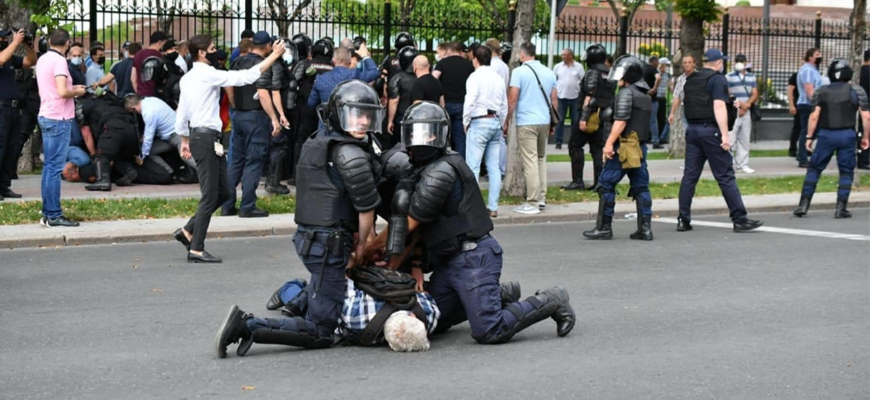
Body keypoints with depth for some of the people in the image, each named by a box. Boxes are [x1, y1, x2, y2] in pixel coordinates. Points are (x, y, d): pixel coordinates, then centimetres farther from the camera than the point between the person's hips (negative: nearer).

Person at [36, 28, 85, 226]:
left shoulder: (42, 60, 12)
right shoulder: (59, 61, -14)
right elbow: (62, 92, -23)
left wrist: (72, 89, 18)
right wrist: (77, 92, -5)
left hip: (46, 117, 9)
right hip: (58, 119, -9)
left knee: (49, 166, 12)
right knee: (55, 167, -8)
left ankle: (48, 213, 15)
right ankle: (54, 215, -7)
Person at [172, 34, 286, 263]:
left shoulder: (189, 78, 14)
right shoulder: (208, 75, -13)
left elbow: (182, 114, 18)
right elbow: (245, 77, -16)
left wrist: (185, 140, 27)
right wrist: (274, 55, -11)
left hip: (199, 135, 10)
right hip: (206, 138, -10)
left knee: (222, 193, 14)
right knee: (210, 196, -5)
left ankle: (188, 232, 17)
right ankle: (196, 250, -2)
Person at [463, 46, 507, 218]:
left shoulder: (475, 77, -9)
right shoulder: (498, 78, 11)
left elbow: (470, 102, -16)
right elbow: (504, 105, 14)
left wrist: (465, 122, -3)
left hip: (479, 122, -6)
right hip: (496, 121, 7)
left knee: (473, 167, -4)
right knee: (494, 168, 7)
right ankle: (493, 207, 9)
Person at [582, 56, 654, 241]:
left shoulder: (626, 93, -11)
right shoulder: (646, 95, 16)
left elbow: (620, 121, -18)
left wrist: (609, 143, -18)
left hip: (624, 147, -8)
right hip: (640, 147, 8)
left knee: (606, 185, -1)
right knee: (641, 187, 8)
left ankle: (604, 227, 0)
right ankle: (645, 228, 4)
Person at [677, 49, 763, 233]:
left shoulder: (690, 80, 15)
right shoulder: (718, 79, -8)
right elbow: (719, 107, -17)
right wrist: (725, 135, -19)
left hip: (692, 129, 7)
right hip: (711, 130, -7)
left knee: (689, 176, 7)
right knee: (726, 176, -3)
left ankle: (683, 220, 4)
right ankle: (739, 219, -1)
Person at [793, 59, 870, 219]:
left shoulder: (821, 92, 5)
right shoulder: (856, 91, 3)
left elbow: (814, 116, -1)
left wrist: (809, 137, 5)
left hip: (826, 134, 1)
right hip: (847, 135, -1)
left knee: (814, 169, 10)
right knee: (846, 172, 9)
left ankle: (804, 204, 4)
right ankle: (841, 208, 5)